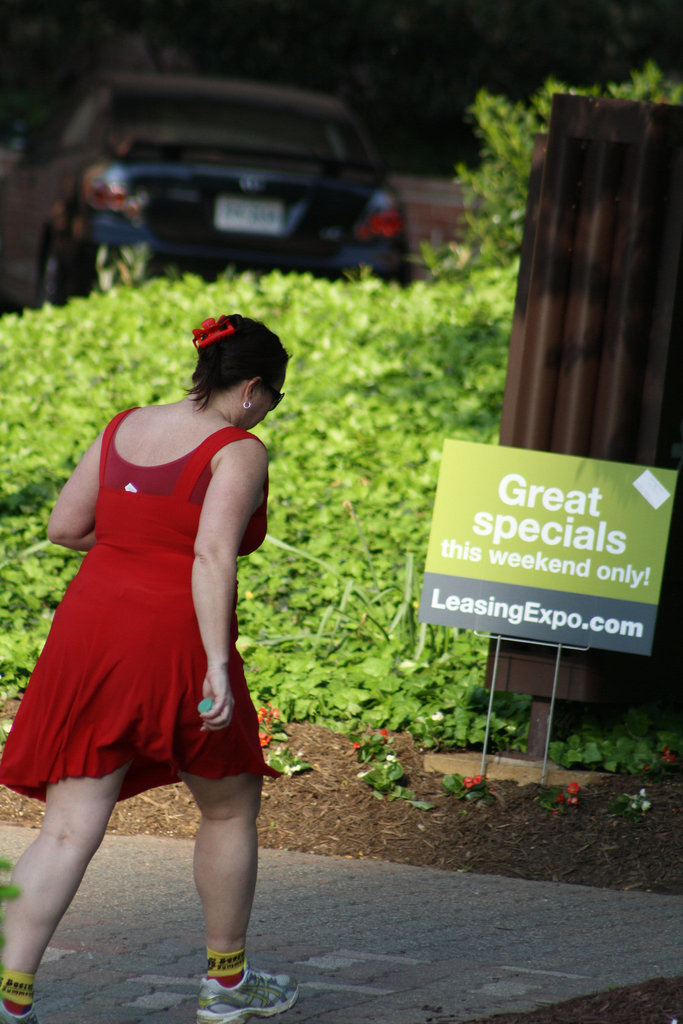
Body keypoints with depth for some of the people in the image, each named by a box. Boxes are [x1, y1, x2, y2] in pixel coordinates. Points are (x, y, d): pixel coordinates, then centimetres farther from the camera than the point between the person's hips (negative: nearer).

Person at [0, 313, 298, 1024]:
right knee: (229, 806, 19)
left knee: (68, 828, 3)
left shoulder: (125, 428, 12)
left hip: (88, 629, 5)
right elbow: (213, 556, -20)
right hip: (173, 644, -5)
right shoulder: (238, 452, -7)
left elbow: (63, 527, 12)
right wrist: (218, 664, -25)